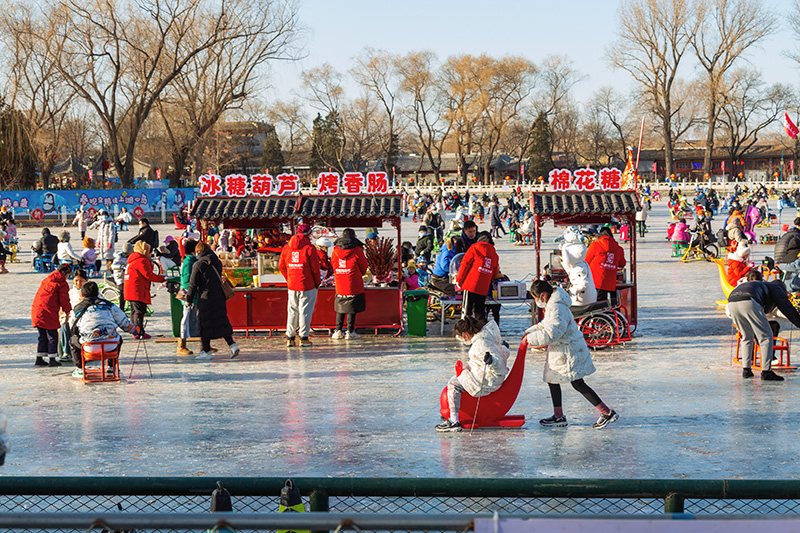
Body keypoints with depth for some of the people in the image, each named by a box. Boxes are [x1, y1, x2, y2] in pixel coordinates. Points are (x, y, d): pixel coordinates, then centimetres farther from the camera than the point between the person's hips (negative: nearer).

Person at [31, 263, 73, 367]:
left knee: (42, 336, 16)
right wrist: (68, 312, 10)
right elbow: (64, 300, -5)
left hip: (36, 311, 7)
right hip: (48, 313, -7)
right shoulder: (62, 284, -3)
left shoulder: (46, 280, 21)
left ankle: (39, 359, 17)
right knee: (52, 336, 2)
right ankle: (52, 360, 3)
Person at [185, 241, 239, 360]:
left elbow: (193, 284, -7)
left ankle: (206, 351, 5)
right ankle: (232, 345, 3)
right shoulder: (218, 263, 10)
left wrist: (189, 299, 3)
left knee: (204, 324, 3)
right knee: (221, 321, 12)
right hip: (220, 297, 6)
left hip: (206, 298, -6)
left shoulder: (198, 265, -9)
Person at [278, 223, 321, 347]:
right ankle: (304, 337, 3)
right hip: (307, 285, -5)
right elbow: (315, 267, -9)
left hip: (292, 286, 5)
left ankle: (290, 337, 13)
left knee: (292, 310, 13)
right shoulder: (309, 248, -11)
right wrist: (317, 282, 4)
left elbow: (281, 266, 11)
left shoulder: (286, 247, 5)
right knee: (305, 311, 2)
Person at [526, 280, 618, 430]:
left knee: (578, 384, -7)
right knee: (552, 380, 17)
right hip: (559, 351, 11)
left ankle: (607, 412, -2)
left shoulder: (557, 308, -25)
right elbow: (546, 324, 27)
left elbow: (552, 334, -32)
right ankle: (558, 417, 28)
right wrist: (531, 331, 16)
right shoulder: (550, 305, 9)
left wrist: (531, 339, -21)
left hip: (569, 351, -11)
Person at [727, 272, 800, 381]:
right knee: (766, 336, 4)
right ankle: (766, 372, -2)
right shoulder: (776, 288, 27)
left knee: (747, 336, 25)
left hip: (731, 302, 7)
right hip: (749, 303, -7)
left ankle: (746, 369, 21)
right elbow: (787, 308, 17)